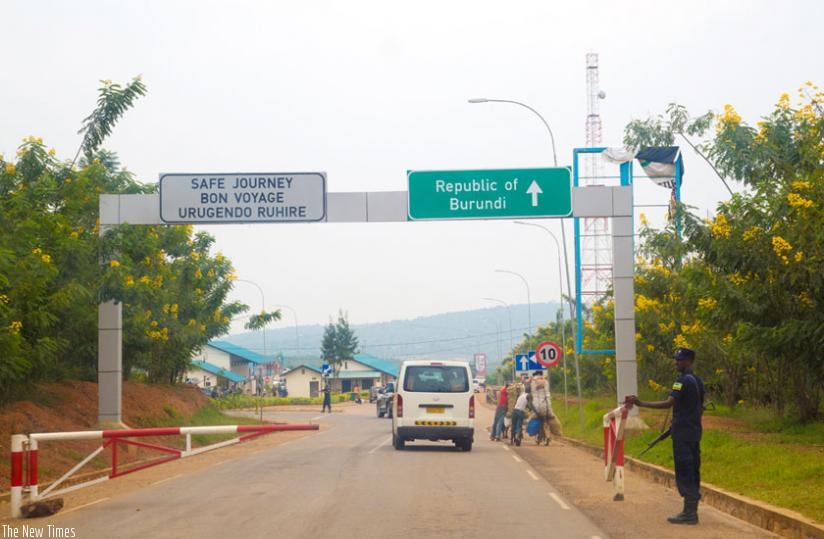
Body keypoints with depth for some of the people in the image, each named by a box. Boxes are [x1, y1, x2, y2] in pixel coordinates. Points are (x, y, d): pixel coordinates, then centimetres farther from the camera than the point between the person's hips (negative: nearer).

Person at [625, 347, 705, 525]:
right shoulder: (698, 381, 13)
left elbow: (669, 403, -25)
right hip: (694, 430, 9)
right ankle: (692, 510, 15)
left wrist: (641, 403, -28)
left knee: (683, 471, -6)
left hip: (682, 432, -9)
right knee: (693, 470, 11)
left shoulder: (683, 380, -15)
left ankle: (689, 512, -5)